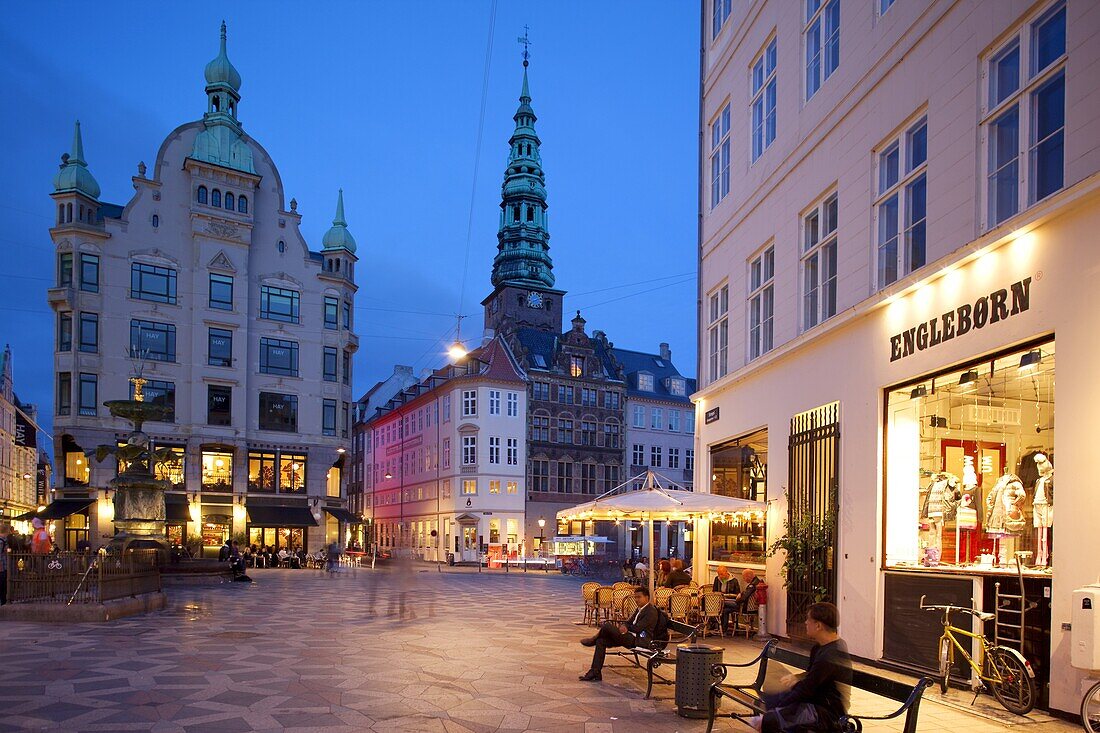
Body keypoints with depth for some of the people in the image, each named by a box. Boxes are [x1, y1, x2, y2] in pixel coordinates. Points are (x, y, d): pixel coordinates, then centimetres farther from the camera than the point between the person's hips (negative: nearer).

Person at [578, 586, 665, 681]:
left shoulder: (651, 611, -12)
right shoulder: (640, 609, 19)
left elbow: (638, 628, -17)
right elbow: (629, 622, 21)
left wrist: (624, 627, -2)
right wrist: (624, 626, -3)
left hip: (640, 640, -10)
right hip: (632, 637, 10)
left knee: (607, 625, -22)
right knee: (601, 641, -4)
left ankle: (593, 640, 8)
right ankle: (595, 672, -2)